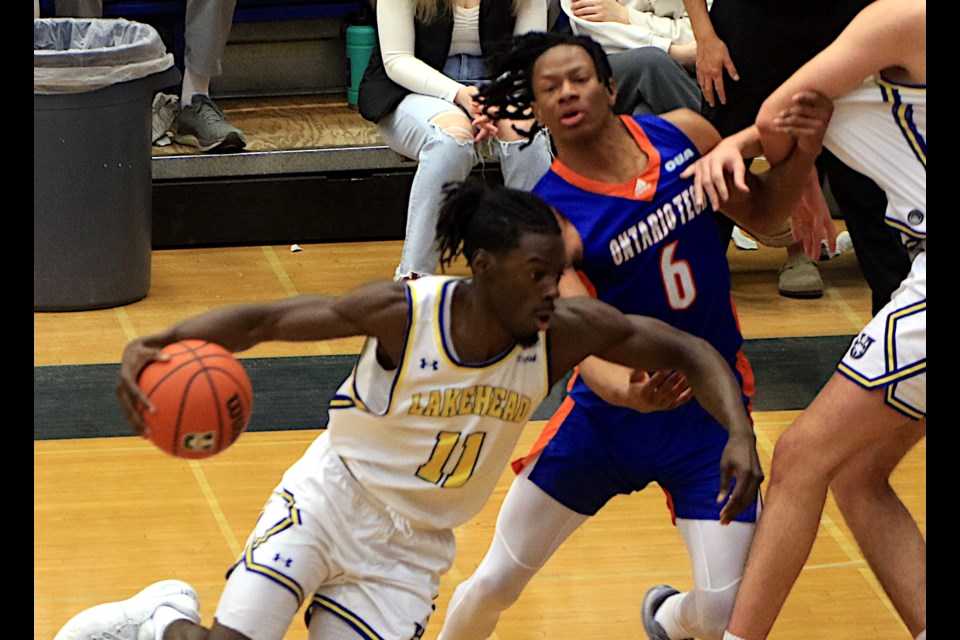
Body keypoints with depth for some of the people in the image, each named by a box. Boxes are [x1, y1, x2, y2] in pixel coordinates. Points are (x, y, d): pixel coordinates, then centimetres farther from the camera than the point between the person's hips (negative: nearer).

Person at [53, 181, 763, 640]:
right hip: (327, 502, -3)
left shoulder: (568, 331, -16)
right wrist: (154, 345, -32)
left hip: (412, 548, 4)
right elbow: (266, 319, -18)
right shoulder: (406, 312, -24)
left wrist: (740, 435, -22)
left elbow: (686, 351, -6)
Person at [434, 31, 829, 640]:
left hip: (712, 407, 2)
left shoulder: (681, 134, -7)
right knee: (493, 584, 3)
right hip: (610, 409, -2)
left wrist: (802, 148, -10)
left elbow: (761, 212, 10)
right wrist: (627, 392, -52)